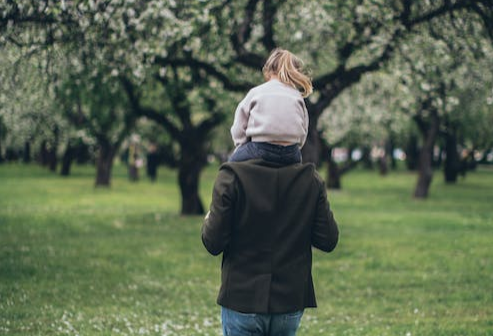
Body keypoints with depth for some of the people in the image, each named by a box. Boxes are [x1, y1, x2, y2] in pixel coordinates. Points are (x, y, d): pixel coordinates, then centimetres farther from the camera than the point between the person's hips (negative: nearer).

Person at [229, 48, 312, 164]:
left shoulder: (256, 92, 8)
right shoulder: (297, 96, 14)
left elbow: (238, 131, 5)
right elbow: (302, 136, 12)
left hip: (261, 151, -2)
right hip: (290, 156, 2)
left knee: (234, 160, 24)